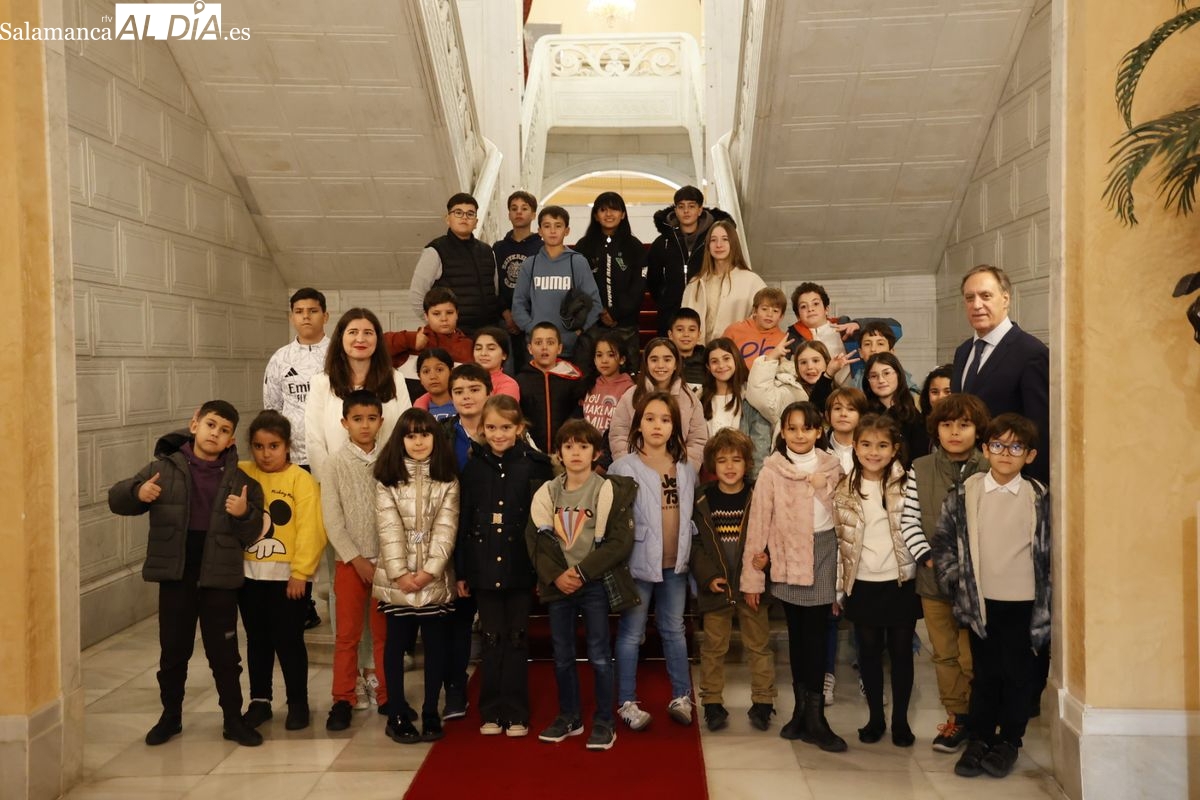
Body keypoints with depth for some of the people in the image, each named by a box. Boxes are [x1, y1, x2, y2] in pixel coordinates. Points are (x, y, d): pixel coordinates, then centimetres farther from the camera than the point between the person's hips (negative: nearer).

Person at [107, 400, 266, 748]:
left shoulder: (239, 480, 1)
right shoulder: (165, 468, -2)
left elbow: (252, 534, 3)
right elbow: (116, 499, 2)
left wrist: (245, 515, -18)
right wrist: (137, 492, -19)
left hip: (219, 578, 0)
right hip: (175, 576, 0)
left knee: (224, 653, 8)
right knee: (173, 651, 13)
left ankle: (233, 719, 21)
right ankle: (170, 716, 31)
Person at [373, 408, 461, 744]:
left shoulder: (448, 480, 3)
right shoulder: (387, 480, 2)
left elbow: (446, 529, -5)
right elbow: (389, 530, -6)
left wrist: (429, 570, -15)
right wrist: (400, 573, -15)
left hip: (435, 578, 1)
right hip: (397, 578, 0)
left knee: (437, 644, 4)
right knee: (397, 644, 6)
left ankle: (431, 713, 16)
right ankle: (396, 715, 14)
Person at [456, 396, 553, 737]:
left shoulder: (535, 465, -3)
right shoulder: (473, 466, 3)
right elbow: (462, 520, 4)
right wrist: (461, 571, 3)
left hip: (520, 567, -1)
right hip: (484, 567, 2)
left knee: (516, 640, 7)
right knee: (491, 640, 8)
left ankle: (516, 713, 17)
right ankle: (491, 712, 19)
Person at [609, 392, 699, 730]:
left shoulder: (686, 470, 6)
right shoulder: (623, 468, -9)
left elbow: (691, 516, 13)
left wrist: (688, 555, 9)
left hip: (675, 564, 4)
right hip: (639, 562, -4)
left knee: (674, 630, 16)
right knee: (631, 634, 6)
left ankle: (681, 697, 28)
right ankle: (627, 703, 17)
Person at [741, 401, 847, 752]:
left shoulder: (832, 467, 3)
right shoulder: (771, 471, -4)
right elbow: (759, 522, -5)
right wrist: (752, 576, -5)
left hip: (822, 555, 1)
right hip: (787, 559, -1)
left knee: (816, 634, -1)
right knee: (797, 633, 8)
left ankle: (814, 716, 8)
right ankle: (802, 709, 21)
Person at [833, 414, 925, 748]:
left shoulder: (906, 484, -2)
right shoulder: (844, 489, 0)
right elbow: (837, 540, 2)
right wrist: (837, 588, 3)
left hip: (902, 582, -1)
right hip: (863, 584, 1)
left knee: (901, 652, 9)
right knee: (869, 651, 11)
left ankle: (901, 719, 24)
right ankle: (875, 717, 27)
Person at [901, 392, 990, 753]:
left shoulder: (988, 472, -5)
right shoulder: (919, 469, 4)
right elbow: (908, 518, 2)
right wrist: (927, 556, -8)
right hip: (933, 577, 3)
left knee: (973, 656, 0)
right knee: (944, 653, 13)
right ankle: (957, 717, 26)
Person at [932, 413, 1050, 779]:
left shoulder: (1040, 498, -4)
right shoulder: (964, 495, -3)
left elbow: (1051, 550, 0)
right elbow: (943, 540, 4)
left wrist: (1047, 602, -3)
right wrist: (955, 583, -2)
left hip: (1024, 602, 0)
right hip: (981, 601, 1)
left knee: (1019, 673, 10)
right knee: (985, 673, 12)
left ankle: (1009, 741, 26)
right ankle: (979, 738, 25)